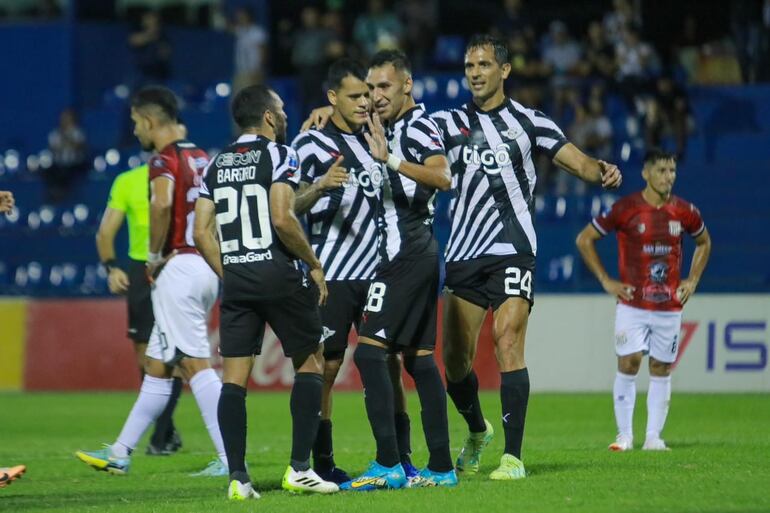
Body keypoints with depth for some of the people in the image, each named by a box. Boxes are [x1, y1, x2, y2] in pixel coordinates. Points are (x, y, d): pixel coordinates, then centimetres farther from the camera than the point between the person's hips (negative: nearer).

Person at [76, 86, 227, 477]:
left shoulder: (164, 159, -10)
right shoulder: (202, 158, 17)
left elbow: (162, 203, -29)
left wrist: (154, 256, -18)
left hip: (179, 266, -9)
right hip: (210, 266, 9)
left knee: (195, 364, -9)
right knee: (157, 366, 15)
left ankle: (230, 458, -15)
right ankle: (121, 453, 23)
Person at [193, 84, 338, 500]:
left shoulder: (217, 165, 13)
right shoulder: (278, 154, -5)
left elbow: (202, 234, 8)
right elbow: (282, 218, -17)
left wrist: (229, 275, 17)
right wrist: (314, 264, -6)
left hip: (236, 279, 5)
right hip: (277, 274, -5)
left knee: (234, 378, 3)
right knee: (310, 363, 8)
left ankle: (238, 477, -4)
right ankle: (299, 468, 1)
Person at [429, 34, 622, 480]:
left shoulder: (528, 122, 5)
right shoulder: (451, 123, 11)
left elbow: (574, 159, 0)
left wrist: (601, 171, -23)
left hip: (513, 252, -3)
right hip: (463, 255, 3)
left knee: (508, 342, -17)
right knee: (456, 358, 4)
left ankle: (513, 456, -16)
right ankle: (477, 431, 33)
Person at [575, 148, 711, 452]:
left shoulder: (684, 212, 2)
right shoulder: (624, 209, -8)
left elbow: (704, 242, 23)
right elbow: (584, 239, 1)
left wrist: (692, 281, 11)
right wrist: (606, 281, -2)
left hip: (669, 306, 3)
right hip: (632, 304, -3)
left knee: (661, 370, 5)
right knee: (628, 365, -8)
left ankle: (654, 436, 11)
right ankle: (624, 435, 2)